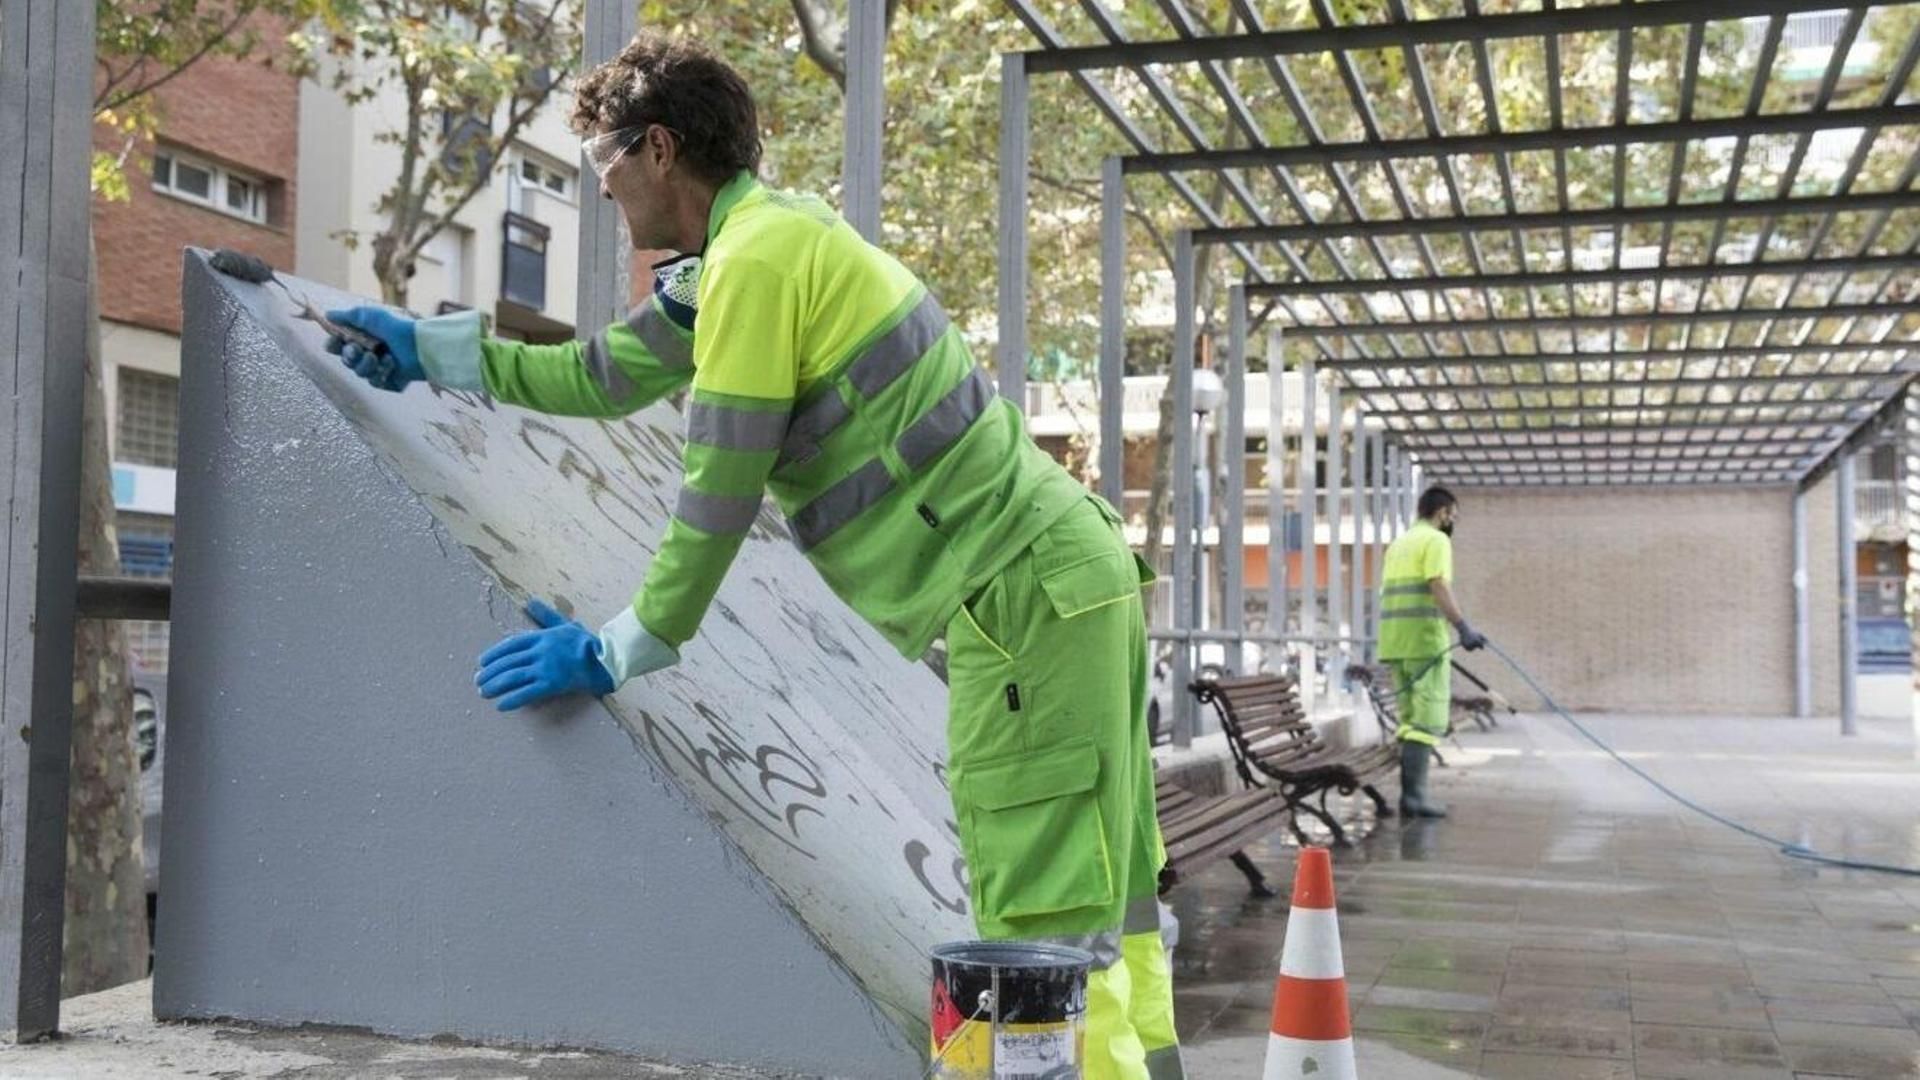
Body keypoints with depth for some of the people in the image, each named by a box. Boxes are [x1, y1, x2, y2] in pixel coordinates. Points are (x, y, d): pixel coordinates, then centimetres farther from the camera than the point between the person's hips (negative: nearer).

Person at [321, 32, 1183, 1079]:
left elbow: (716, 500, -12)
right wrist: (427, 350, 35)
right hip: (1066, 572, 10)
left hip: (1025, 595, -10)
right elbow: (598, 376, 29)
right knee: (1100, 903, 12)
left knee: (1047, 923, -8)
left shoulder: (757, 254, -13)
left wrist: (615, 654, 0)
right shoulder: (739, 252, 18)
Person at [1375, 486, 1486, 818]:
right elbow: (1439, 587, -17)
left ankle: (1410, 794, 12)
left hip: (1394, 640, 9)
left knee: (1410, 718, 12)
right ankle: (1414, 793, -14)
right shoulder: (1436, 540, -3)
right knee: (1428, 718, -8)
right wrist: (1464, 627, -23)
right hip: (1424, 638, -8)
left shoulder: (1398, 542, 23)